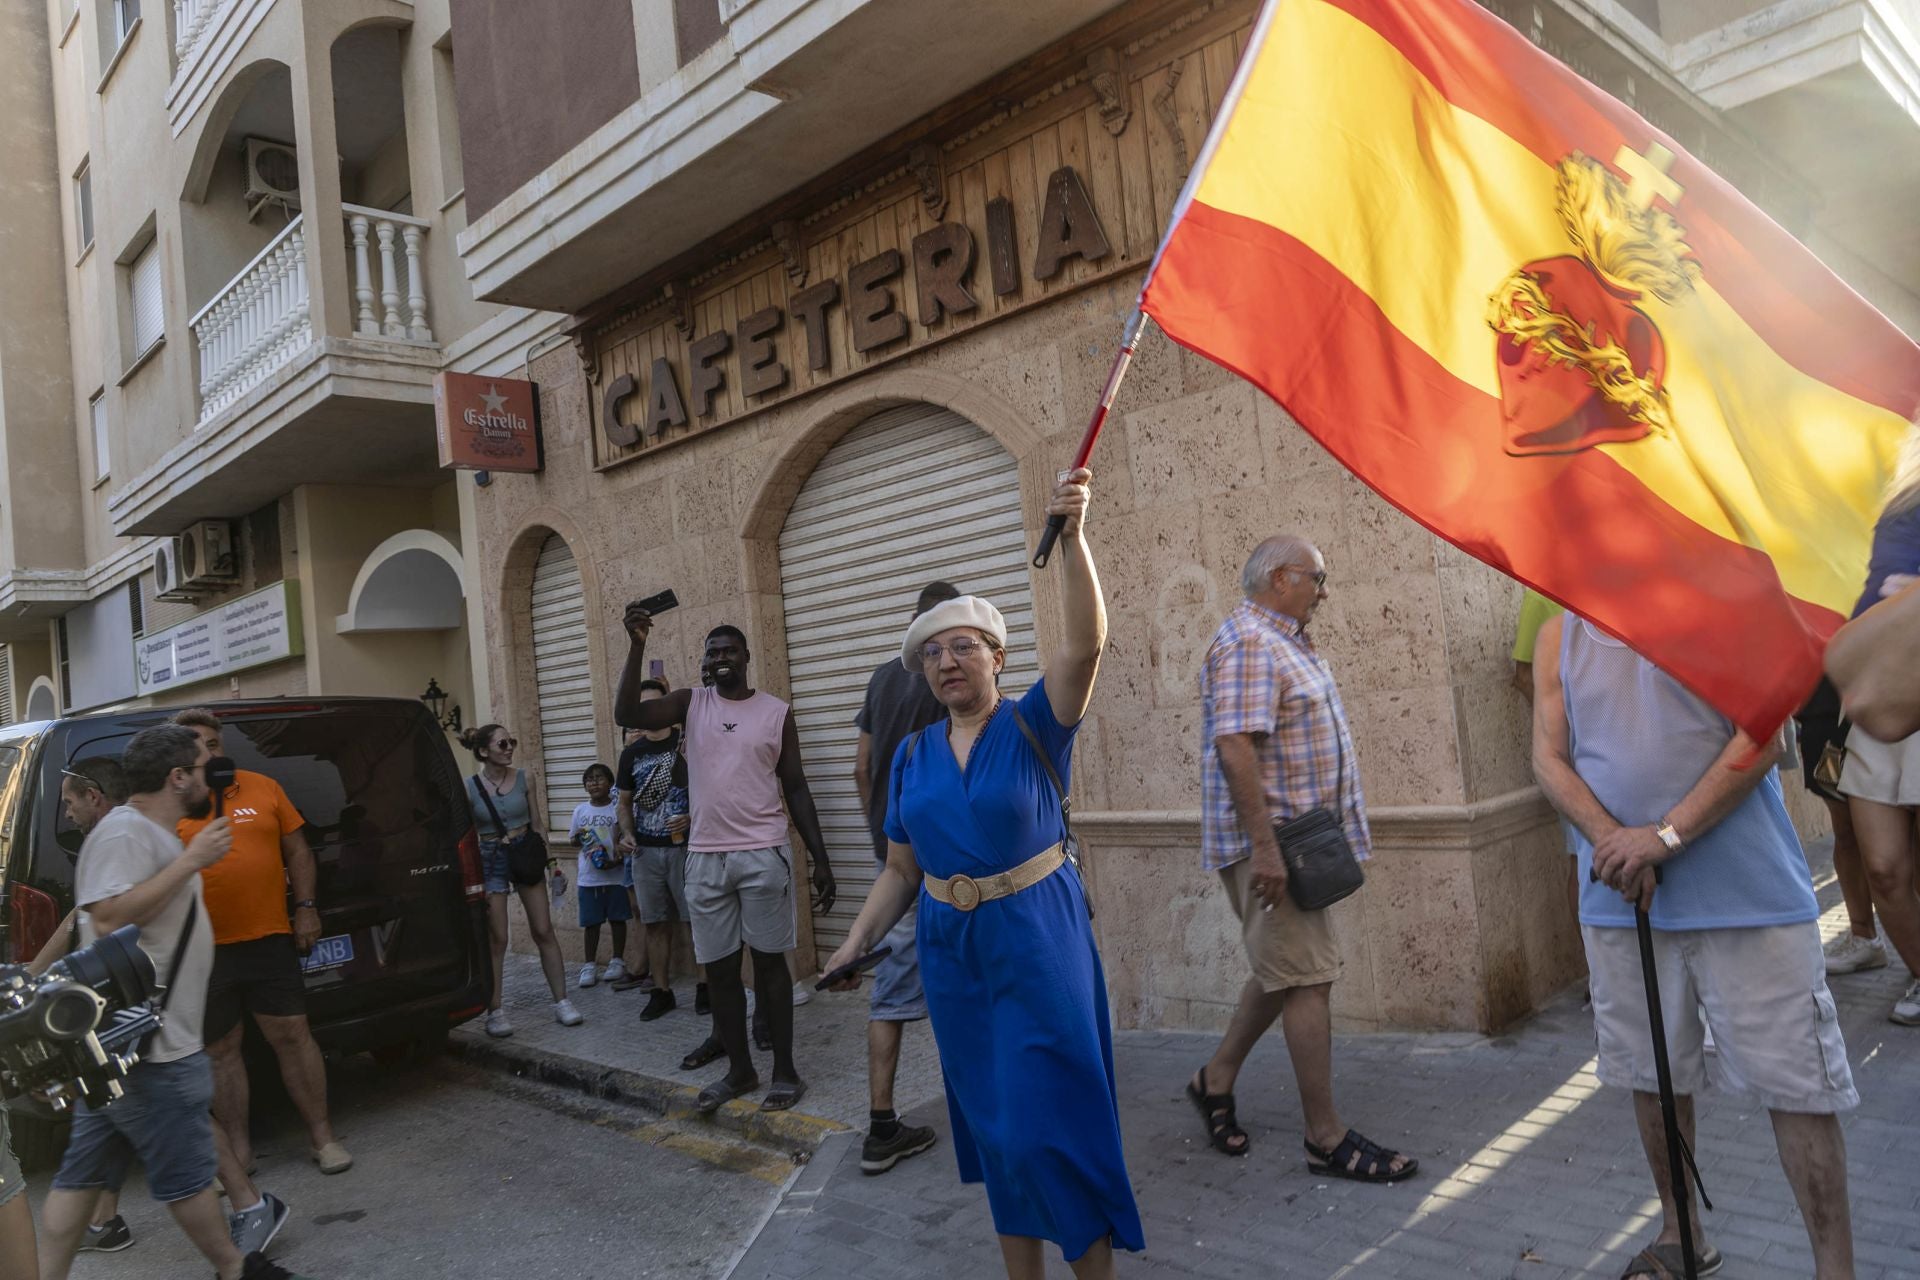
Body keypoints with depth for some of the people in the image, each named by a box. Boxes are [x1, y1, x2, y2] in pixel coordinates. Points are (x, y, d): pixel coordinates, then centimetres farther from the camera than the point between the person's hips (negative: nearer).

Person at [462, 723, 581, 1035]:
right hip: (490, 859, -2)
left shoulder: (524, 779, 0)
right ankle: (494, 1011, 11)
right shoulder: (468, 788, -7)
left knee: (544, 931, 3)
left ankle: (561, 1001, 9)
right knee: (497, 939, 1)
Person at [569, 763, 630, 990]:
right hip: (589, 876, 2)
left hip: (615, 874, -2)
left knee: (617, 918, 7)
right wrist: (578, 838, -10)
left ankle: (617, 961, 19)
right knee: (591, 922, 8)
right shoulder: (581, 810, 5)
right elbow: (573, 840, 13)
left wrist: (618, 858, -19)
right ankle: (590, 965, 15)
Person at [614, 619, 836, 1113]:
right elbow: (626, 714, -11)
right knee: (719, 968, 9)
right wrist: (637, 645, -19)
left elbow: (796, 788, 3)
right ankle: (739, 1069, 24)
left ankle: (785, 1071, 14)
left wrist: (820, 859, 0)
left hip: (763, 854, -2)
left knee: (769, 961, 4)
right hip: (705, 858, 3)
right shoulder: (690, 703, 5)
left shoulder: (777, 711, 1)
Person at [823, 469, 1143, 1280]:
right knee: (993, 1122, 14)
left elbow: (1085, 641, -24)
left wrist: (1071, 536, -34)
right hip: (951, 948, 5)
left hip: (1038, 938, -4)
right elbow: (902, 869, 10)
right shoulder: (912, 757, 5)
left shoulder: (1035, 726, -7)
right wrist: (859, 941, 0)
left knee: (1051, 1119, -2)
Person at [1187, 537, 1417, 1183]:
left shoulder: (1285, 642, 16)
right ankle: (1326, 1139, 5)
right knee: (1307, 979, -5)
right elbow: (1235, 748, -26)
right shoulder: (1248, 643, -17)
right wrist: (1264, 848, -28)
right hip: (1270, 843, -11)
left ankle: (1216, 1079, 30)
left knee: (1286, 970, 17)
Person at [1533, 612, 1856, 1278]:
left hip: (1745, 892, -3)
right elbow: (1549, 758, 2)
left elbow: (1763, 736, -12)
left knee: (1796, 1079, 1)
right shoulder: (1560, 633, 6)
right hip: (1620, 899, 4)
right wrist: (1611, 839, -14)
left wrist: (1667, 835, -18)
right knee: (1651, 1072, 16)